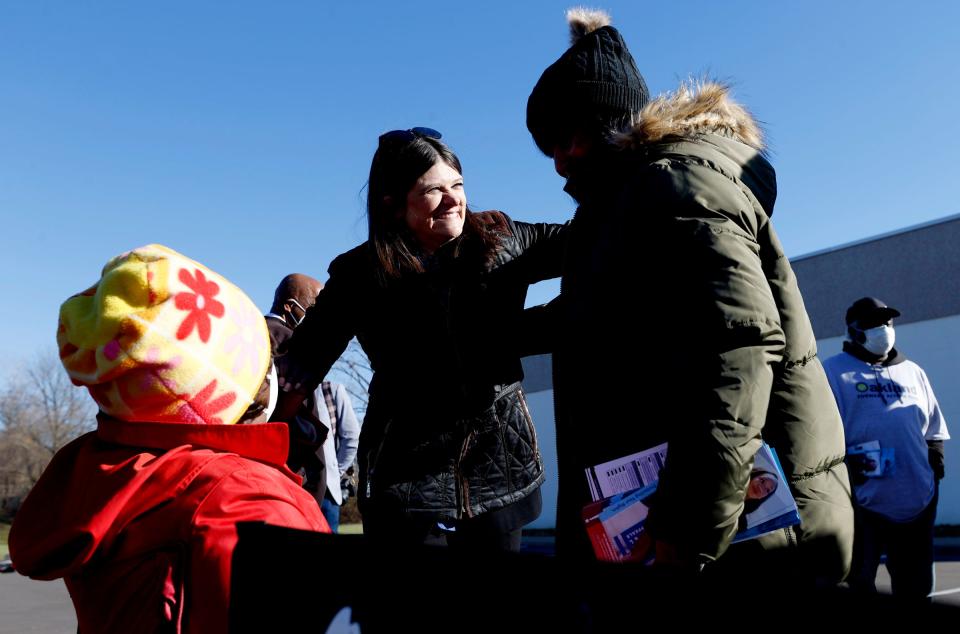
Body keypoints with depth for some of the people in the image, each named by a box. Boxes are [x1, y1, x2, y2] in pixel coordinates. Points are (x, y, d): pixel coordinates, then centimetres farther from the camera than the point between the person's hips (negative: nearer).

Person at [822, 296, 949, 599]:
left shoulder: (913, 372, 16)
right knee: (858, 587, 4)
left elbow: (933, 431, 20)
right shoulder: (834, 370, -1)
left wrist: (935, 474, 11)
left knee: (916, 589, 14)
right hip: (863, 503, -5)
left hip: (918, 501, 5)